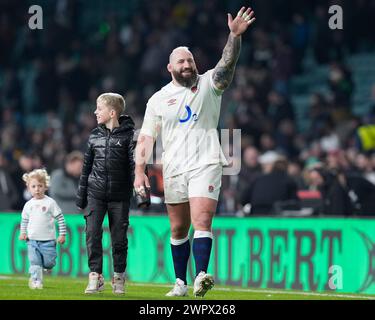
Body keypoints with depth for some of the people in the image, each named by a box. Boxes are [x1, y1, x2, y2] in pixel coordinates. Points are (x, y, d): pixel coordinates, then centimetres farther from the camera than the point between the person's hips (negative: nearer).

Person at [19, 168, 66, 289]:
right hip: (32, 240, 2)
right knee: (35, 262, -6)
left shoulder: (50, 202, -6)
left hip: (48, 240, -2)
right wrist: (23, 233, 8)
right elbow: (24, 220, 20)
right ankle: (36, 281, 1)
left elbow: (60, 219, -4)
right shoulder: (28, 205, 5)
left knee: (48, 263, 2)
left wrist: (62, 234, -7)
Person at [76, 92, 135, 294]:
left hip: (119, 195, -3)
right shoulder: (95, 135, 9)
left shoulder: (128, 135, -3)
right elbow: (87, 165, 14)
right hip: (95, 192, 3)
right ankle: (95, 275, -5)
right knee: (92, 233, -8)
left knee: (119, 236, 3)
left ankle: (119, 277, 16)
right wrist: (81, 194, 12)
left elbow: (135, 164, -8)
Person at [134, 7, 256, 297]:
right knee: (178, 230, 9)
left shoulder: (208, 84, 5)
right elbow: (146, 137, 9)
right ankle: (181, 283, 17)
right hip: (173, 170, 3)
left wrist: (235, 35, -30)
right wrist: (140, 170, -1)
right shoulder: (158, 99, 10)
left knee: (201, 221, -18)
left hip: (205, 165, -3)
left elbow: (227, 63, -12)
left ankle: (202, 276, -30)